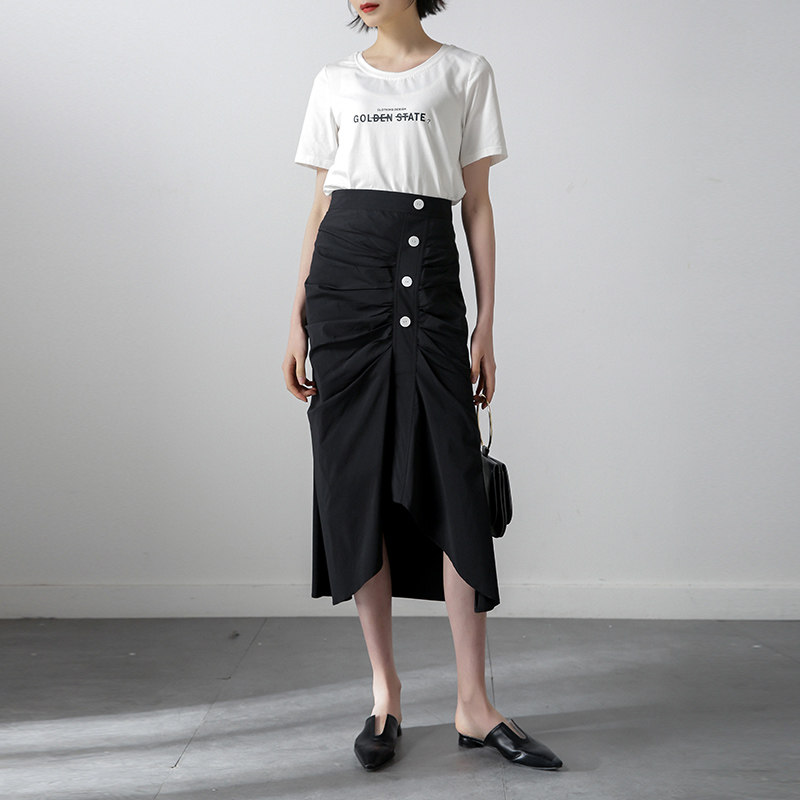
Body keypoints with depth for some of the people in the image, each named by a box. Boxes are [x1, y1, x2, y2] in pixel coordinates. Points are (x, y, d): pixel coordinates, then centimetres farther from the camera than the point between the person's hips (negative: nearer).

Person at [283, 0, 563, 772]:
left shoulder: (465, 73, 10)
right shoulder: (335, 81, 15)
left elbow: (478, 205, 7)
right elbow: (321, 205, 13)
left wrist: (486, 325, 0)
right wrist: (297, 321, 7)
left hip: (429, 274, -2)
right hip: (345, 274, 2)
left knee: (452, 482, -6)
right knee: (357, 482, 0)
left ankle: (474, 704, 2)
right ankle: (384, 691, 12)